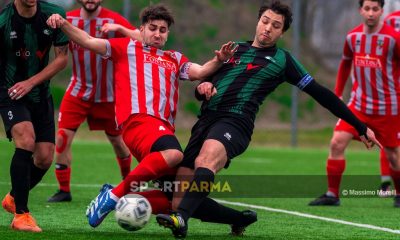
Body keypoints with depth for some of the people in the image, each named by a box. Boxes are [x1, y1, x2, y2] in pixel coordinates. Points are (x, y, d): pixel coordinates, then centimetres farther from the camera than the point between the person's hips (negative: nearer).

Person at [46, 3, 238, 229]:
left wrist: (218, 61, -4)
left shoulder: (175, 59, 31)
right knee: (173, 154, -36)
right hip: (139, 118, -6)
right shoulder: (127, 47, 19)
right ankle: (115, 194, -25)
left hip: (165, 128, 6)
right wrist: (63, 24, -3)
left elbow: (199, 71, 16)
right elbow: (88, 41, 12)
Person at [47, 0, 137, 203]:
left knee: (117, 140, 12)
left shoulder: (113, 20, -14)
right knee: (62, 137, -12)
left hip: (107, 94, -1)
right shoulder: (68, 19, -5)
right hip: (77, 92, 1)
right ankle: (64, 190, 1)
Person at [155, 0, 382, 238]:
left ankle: (181, 219, -59)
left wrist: (361, 127, 14)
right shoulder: (234, 49, 25)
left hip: (236, 122, -5)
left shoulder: (282, 59, 13)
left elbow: (320, 93, 15)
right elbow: (204, 86, 30)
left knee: (206, 158, -40)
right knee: (179, 199, -8)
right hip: (206, 119, 5)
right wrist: (203, 87, 4)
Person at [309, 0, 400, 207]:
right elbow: (345, 64, 17)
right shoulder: (353, 37, 1)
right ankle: (332, 194, -3)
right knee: (337, 143, -11)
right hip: (358, 104, 4)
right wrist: (337, 95, 18)